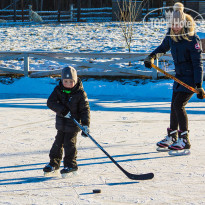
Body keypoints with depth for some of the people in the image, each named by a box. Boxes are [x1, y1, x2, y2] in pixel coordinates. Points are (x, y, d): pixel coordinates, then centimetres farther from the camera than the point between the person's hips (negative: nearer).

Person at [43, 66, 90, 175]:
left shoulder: (80, 93, -13)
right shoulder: (58, 90, -4)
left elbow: (85, 109, -11)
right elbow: (50, 102, -14)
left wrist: (85, 124, -21)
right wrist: (63, 110, -25)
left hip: (73, 123, -4)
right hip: (61, 122, 4)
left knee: (69, 143, -6)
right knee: (58, 142, 11)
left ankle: (70, 165, 7)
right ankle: (54, 163, 23)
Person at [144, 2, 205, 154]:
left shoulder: (192, 39, -22)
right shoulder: (171, 34, -1)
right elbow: (164, 47, 20)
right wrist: (152, 56, 2)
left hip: (191, 76, -8)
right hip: (179, 76, 8)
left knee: (179, 104, -16)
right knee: (174, 105, 13)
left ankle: (185, 141, -10)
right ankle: (172, 137, 29)